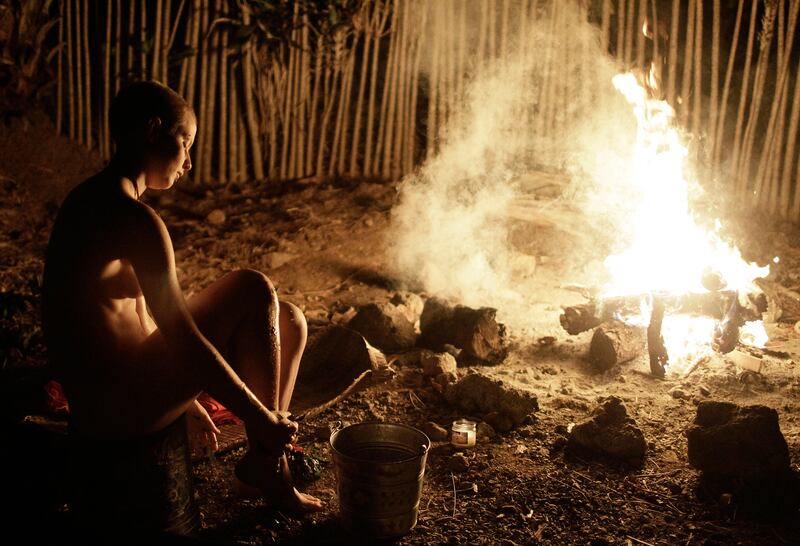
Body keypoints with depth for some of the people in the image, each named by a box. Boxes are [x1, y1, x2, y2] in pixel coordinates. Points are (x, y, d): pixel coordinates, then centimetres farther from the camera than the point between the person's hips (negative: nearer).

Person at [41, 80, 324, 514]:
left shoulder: (89, 199, 11)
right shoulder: (134, 218, -21)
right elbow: (184, 342, -22)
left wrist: (183, 395, 24)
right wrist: (260, 418, -12)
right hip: (121, 406, -9)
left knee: (288, 322, 10)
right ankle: (264, 460, 2)